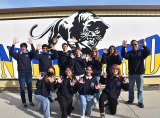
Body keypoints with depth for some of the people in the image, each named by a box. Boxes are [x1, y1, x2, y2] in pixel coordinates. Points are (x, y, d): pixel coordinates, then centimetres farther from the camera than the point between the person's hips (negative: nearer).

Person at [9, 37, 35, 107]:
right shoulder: (18, 54, 4)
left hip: (29, 73, 1)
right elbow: (11, 53, -10)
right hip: (21, 73, -1)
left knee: (30, 88, 9)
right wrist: (13, 44, -23)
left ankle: (30, 101, 22)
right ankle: (24, 102, 17)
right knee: (22, 88, 6)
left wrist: (31, 44, -29)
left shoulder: (29, 54, 4)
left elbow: (33, 52, -14)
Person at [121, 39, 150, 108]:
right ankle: (131, 99, 30)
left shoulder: (142, 52, 1)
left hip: (140, 73, -1)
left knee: (140, 89, 7)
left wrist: (143, 46, -33)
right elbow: (124, 55, -17)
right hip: (131, 73, 2)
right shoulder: (129, 53, 1)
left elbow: (148, 52, -18)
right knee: (130, 88, 14)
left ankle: (140, 102, 17)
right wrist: (124, 47, -31)